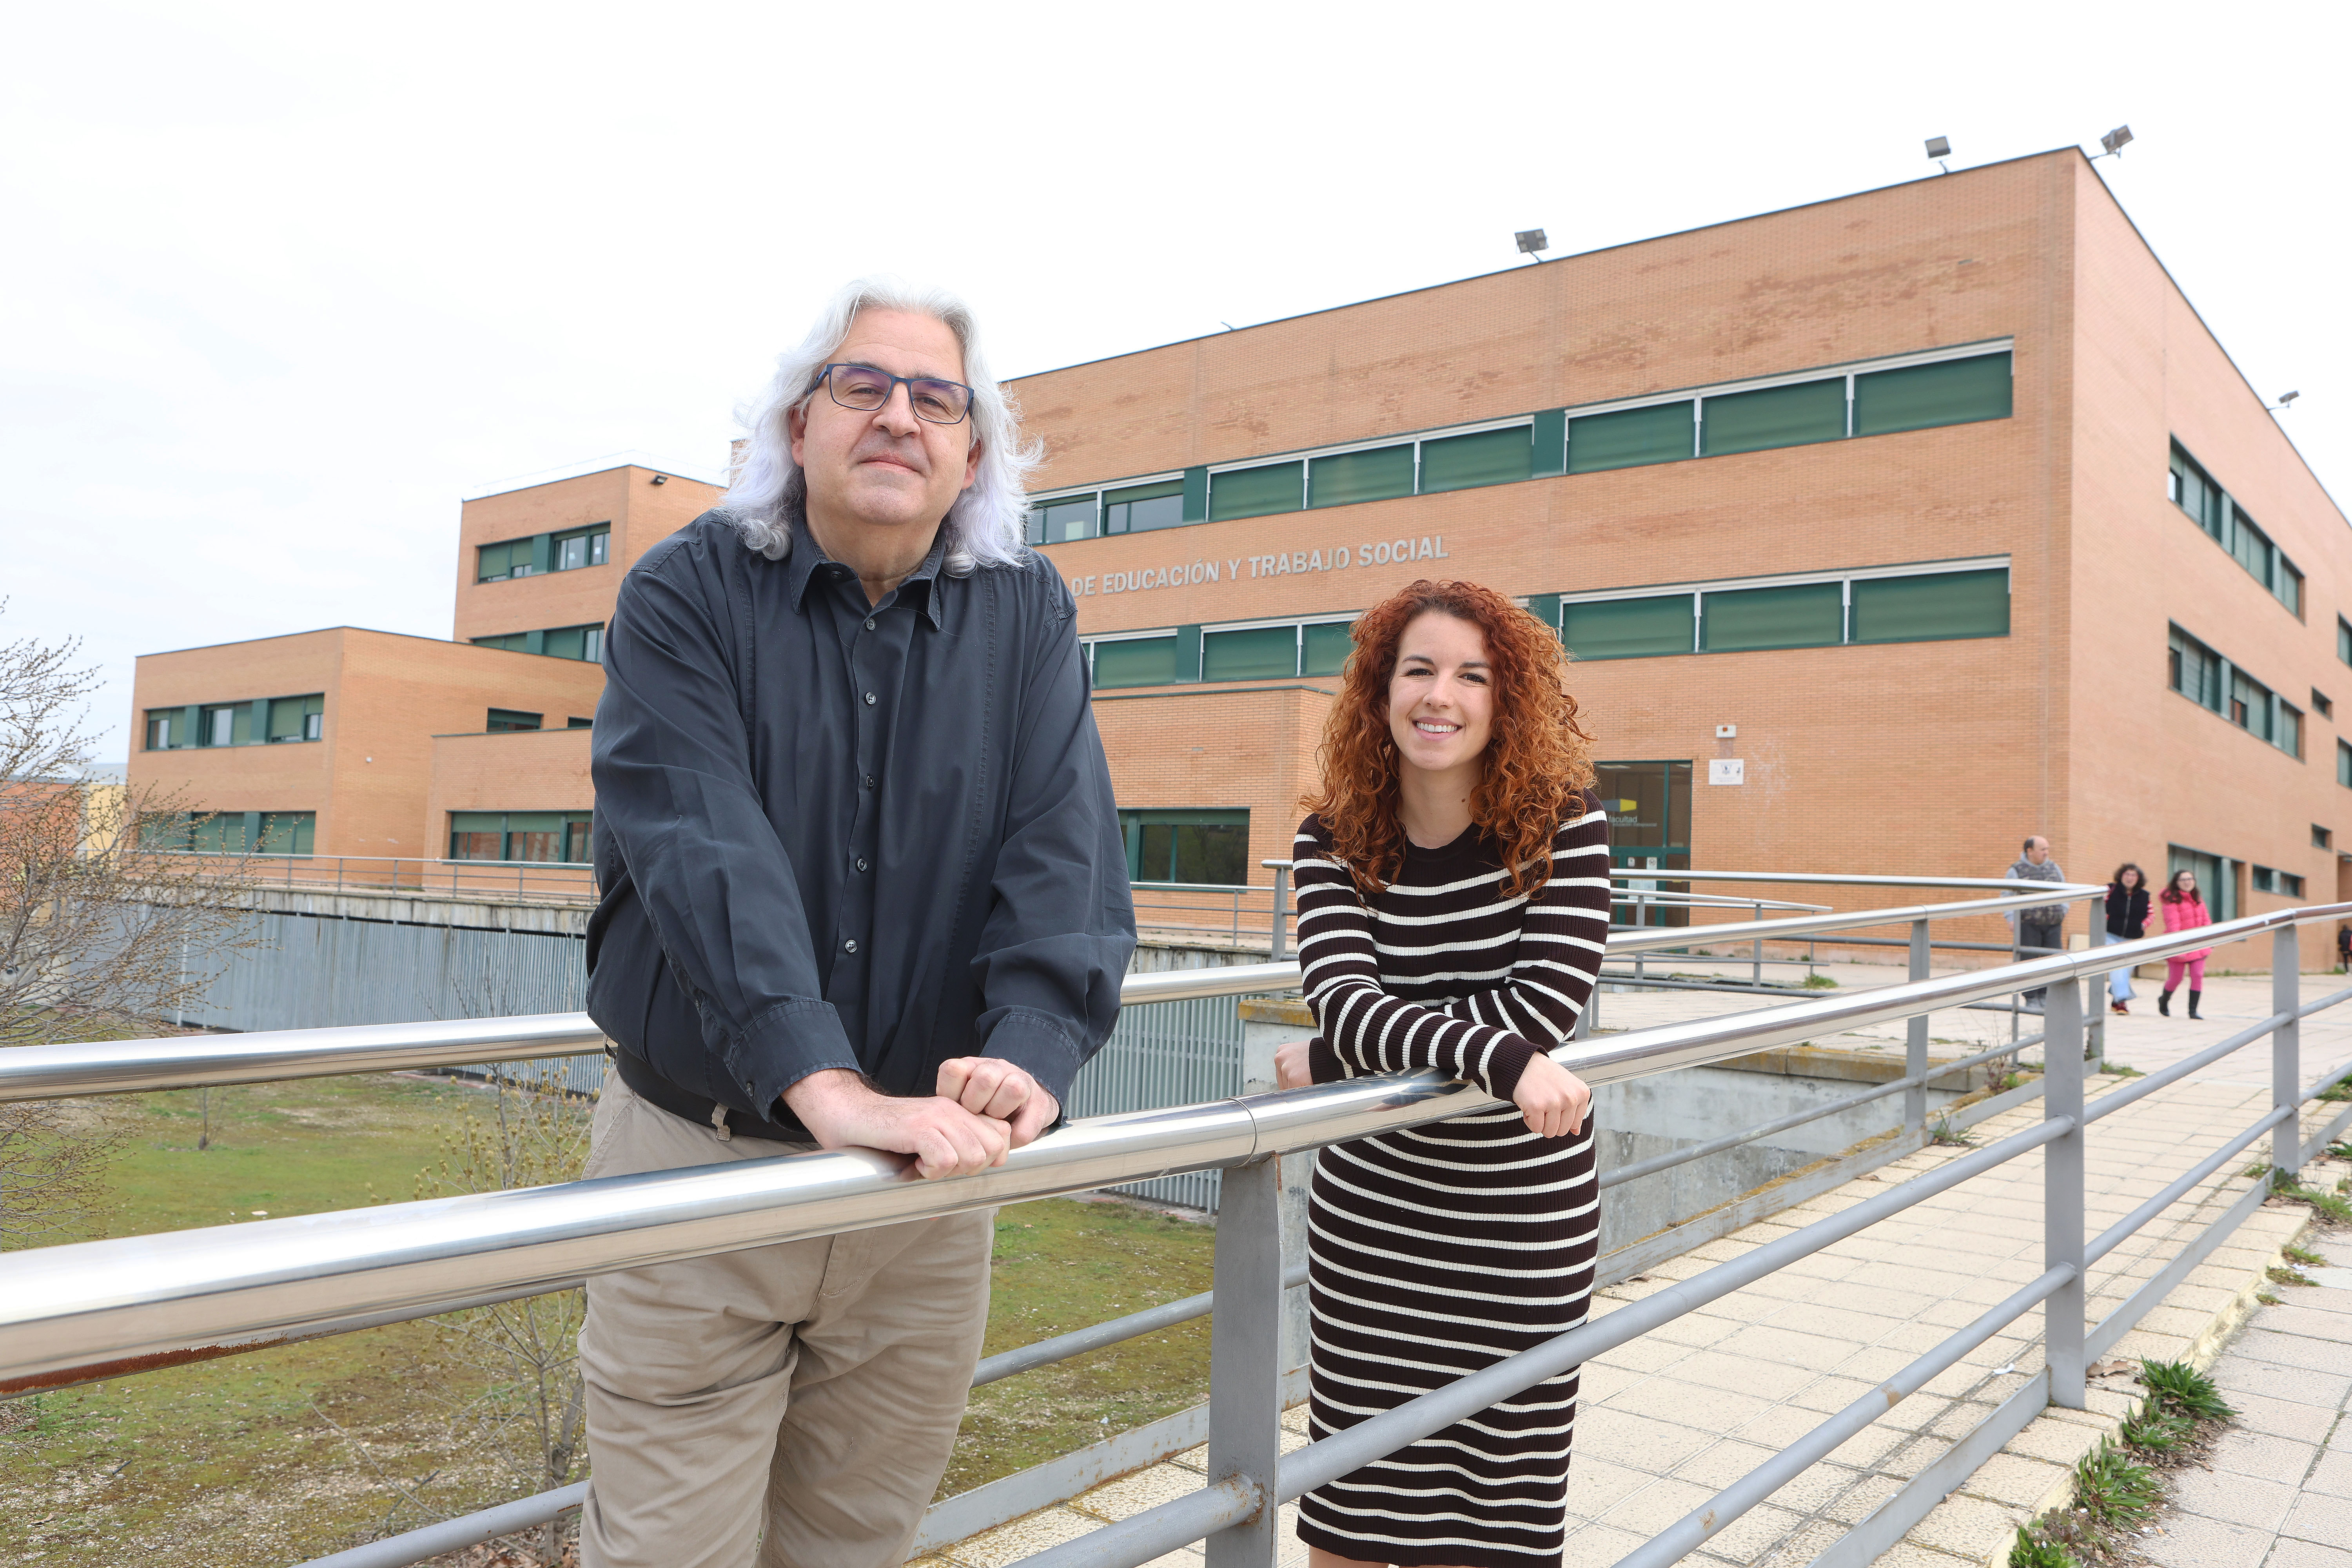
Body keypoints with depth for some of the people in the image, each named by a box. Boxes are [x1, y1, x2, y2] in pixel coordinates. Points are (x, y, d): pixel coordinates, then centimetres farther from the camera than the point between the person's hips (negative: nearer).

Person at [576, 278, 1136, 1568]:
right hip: (699, 1160, -2)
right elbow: (702, 847, -20)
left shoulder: (1028, 617, 2)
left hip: (928, 1175, 2)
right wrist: (827, 1086, -34)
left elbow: (1067, 847, -10)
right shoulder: (684, 594, -5)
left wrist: (1031, 1051, -28)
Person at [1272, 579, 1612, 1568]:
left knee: (1502, 1478, 9)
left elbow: (1542, 1006, -18)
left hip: (1524, 1213, -1)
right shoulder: (1334, 840, -5)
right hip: (1370, 1208, 2)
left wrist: (1335, 1065, -16)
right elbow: (1340, 999, -17)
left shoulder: (1562, 825, -9)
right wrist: (1501, 1058, -33)